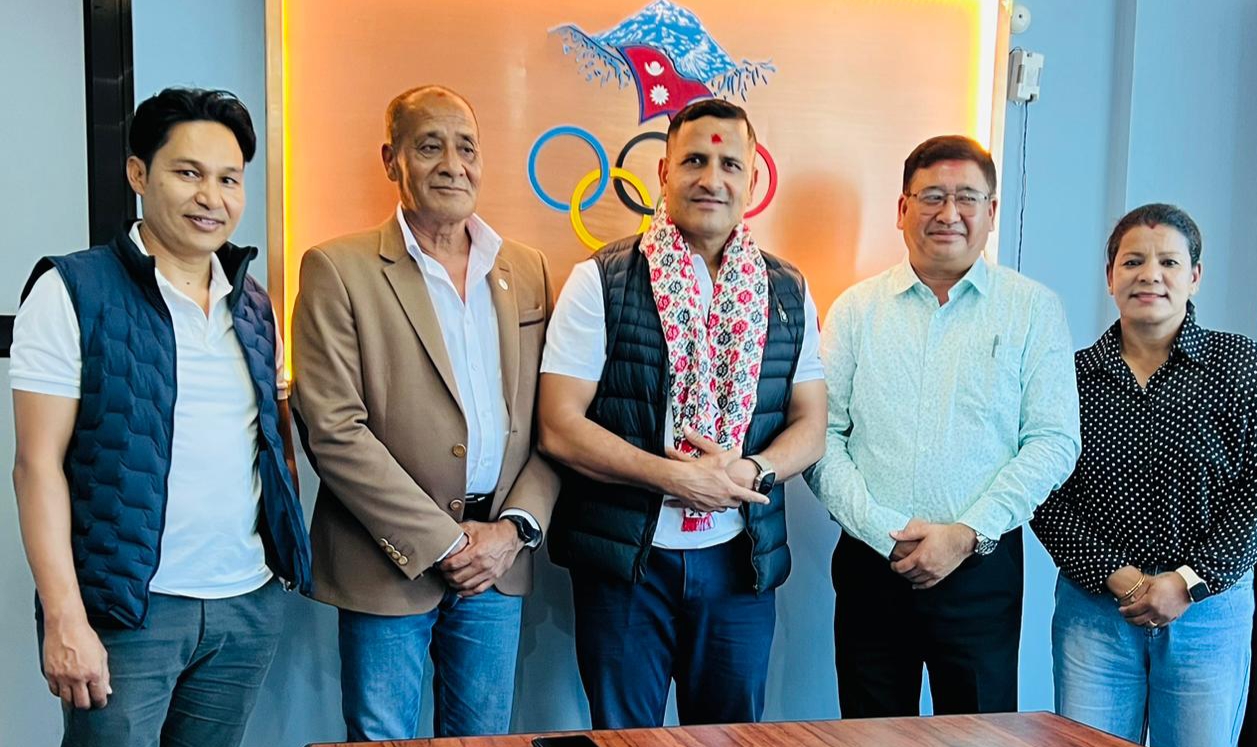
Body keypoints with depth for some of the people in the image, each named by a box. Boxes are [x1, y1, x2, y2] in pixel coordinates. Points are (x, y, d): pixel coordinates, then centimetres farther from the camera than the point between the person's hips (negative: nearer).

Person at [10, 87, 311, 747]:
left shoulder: (252, 303, 10)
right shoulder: (72, 292, -6)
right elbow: (39, 465, -9)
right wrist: (65, 618, -14)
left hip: (251, 605, 5)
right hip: (127, 609, -5)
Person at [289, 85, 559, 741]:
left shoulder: (526, 270, 9)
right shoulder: (338, 269, -5)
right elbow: (334, 430, -12)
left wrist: (514, 528, -5)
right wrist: (441, 542, -13)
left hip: (497, 561, 4)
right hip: (391, 564, -4)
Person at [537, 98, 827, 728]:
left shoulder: (789, 293, 6)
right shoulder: (601, 282, -6)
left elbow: (811, 424, 7)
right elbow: (560, 427, -11)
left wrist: (752, 471, -13)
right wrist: (675, 476, -17)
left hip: (742, 557, 3)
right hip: (624, 557, -3)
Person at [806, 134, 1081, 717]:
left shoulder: (1033, 309, 2)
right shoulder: (856, 309, 5)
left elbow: (1054, 443, -3)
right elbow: (821, 434, 0)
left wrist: (968, 533, -12)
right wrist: (882, 531, -11)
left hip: (983, 568, -1)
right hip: (870, 565, 1)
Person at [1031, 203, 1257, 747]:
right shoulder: (1072, 375, 2)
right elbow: (1046, 500, -1)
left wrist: (1189, 580, -11)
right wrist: (1116, 576, -10)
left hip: (1209, 612, 0)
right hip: (1094, 610, 1)